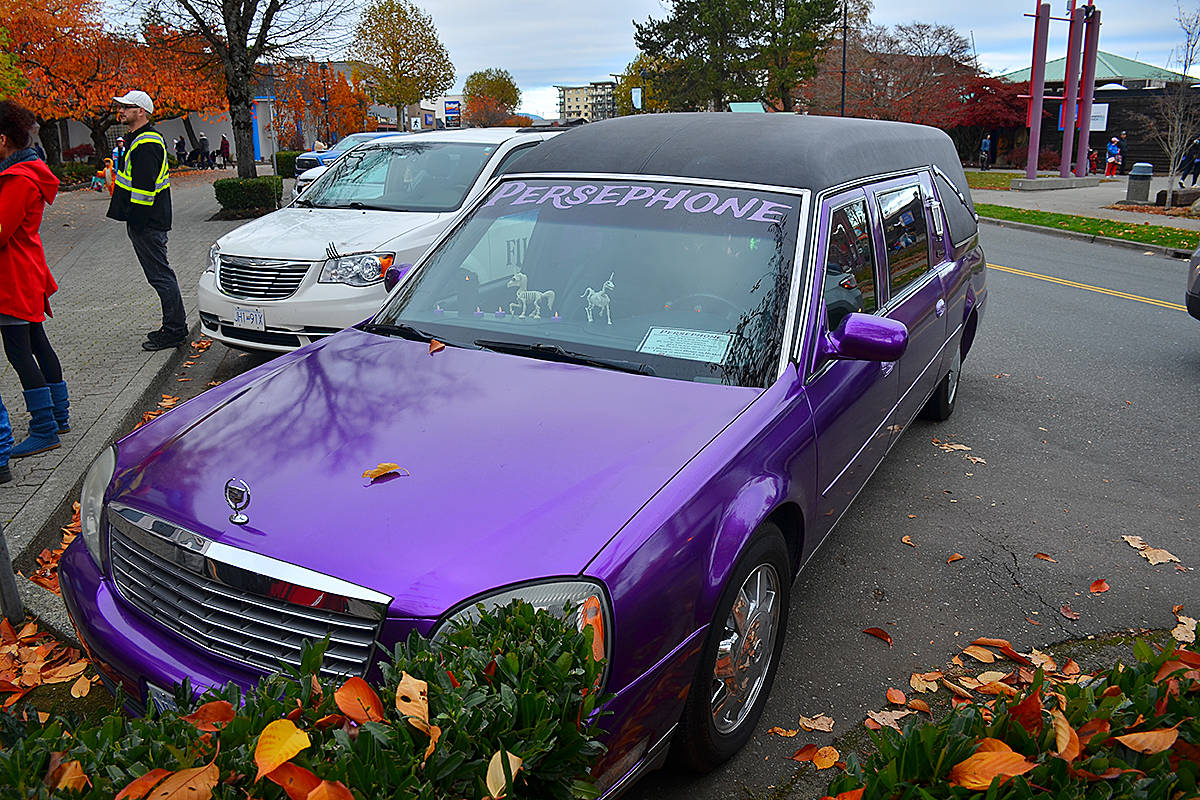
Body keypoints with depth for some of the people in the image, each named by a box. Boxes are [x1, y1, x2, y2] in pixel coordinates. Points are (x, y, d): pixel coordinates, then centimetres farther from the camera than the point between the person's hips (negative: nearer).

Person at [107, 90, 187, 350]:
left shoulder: (146, 144, -17)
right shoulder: (141, 139, 18)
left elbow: (144, 187, -22)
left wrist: (136, 221, -21)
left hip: (146, 222, -11)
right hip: (148, 221, 11)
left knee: (160, 275, -6)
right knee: (161, 274, 14)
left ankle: (174, 331, -1)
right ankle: (174, 326, 21)